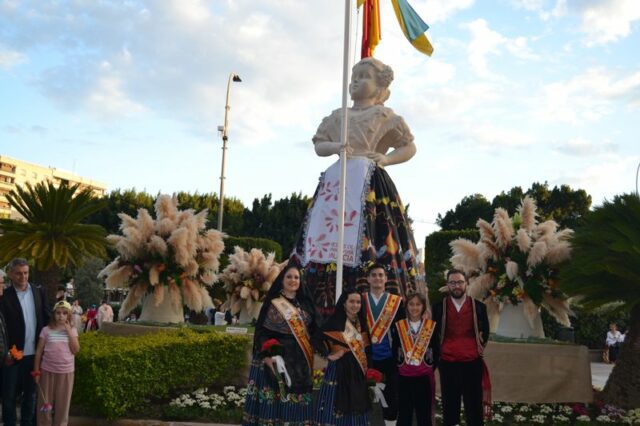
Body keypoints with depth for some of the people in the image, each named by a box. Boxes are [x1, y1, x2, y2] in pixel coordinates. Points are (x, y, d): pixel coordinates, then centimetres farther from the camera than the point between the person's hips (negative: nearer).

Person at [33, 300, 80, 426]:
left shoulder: (72, 330, 2)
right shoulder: (46, 330, -2)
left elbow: (76, 350, -7)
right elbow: (39, 351, 1)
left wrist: (69, 331, -12)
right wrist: (36, 371, -1)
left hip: (66, 371, 1)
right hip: (48, 370, -1)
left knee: (62, 402, 10)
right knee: (45, 401, 8)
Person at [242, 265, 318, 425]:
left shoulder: (305, 305, 13)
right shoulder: (272, 303, 0)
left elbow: (313, 332, 14)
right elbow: (262, 332, -5)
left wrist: (311, 355, 3)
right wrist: (268, 355, -17)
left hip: (300, 363, 4)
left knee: (297, 407, 4)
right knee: (273, 403, -6)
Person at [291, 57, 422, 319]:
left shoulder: (384, 116, 12)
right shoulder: (337, 116, 22)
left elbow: (410, 147, 12)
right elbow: (318, 145, 20)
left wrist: (386, 159, -5)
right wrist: (334, 146, -2)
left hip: (370, 184, -4)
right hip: (337, 181, 4)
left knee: (370, 241, -18)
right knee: (329, 238, -9)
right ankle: (331, 310, -9)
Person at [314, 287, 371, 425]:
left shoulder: (363, 324, 11)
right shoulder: (334, 322, -8)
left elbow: (367, 348, 18)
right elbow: (316, 340, -13)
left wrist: (366, 365, 7)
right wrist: (329, 355, -17)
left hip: (358, 372, 6)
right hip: (339, 369, -6)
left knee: (356, 408, 11)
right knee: (335, 408, -3)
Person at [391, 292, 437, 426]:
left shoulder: (431, 326, 2)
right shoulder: (398, 326, 3)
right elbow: (394, 350, 5)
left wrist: (430, 368, -2)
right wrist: (399, 366, -2)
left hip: (424, 377, 0)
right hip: (404, 377, 0)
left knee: (424, 414, 7)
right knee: (404, 414, 8)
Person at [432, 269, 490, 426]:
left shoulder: (479, 306, 3)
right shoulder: (439, 307, 2)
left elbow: (485, 332, 12)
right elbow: (434, 335, 7)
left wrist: (481, 349, 2)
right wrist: (436, 358, 5)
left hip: (472, 363, 0)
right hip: (447, 364, 0)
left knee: (474, 406, 4)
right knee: (449, 406, 7)